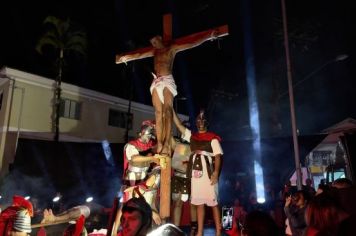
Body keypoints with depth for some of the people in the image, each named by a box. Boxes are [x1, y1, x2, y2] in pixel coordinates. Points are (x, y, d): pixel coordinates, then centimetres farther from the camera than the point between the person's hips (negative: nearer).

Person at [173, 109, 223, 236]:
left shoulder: (212, 137, 1)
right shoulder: (191, 136, 14)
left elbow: (218, 155, -6)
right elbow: (178, 124, 15)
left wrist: (216, 172, -18)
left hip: (208, 172, -5)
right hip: (196, 172, 5)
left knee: (213, 202, 0)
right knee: (199, 203, 11)